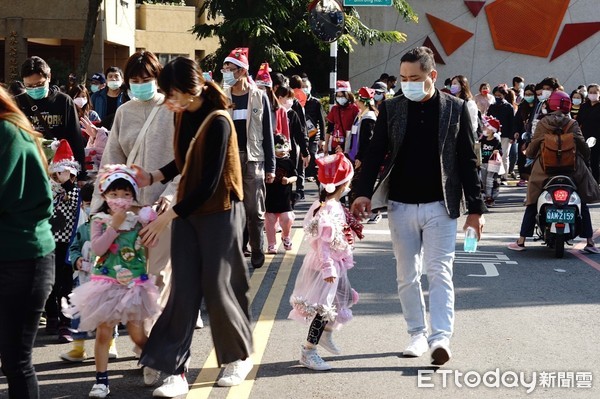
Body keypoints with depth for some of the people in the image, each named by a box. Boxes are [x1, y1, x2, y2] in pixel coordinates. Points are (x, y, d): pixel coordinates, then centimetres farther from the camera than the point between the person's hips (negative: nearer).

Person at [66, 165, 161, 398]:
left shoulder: (139, 220, 2)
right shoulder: (100, 220, -1)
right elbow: (97, 248, -15)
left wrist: (150, 227, -16)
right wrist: (114, 226, -19)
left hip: (134, 284, 1)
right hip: (107, 284, 0)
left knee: (137, 333, 4)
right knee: (103, 332, 0)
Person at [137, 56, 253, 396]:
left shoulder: (218, 122, -21)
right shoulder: (183, 115, 2)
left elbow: (209, 183, -21)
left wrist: (168, 217, -19)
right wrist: (154, 177, 0)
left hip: (220, 213, -7)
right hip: (188, 212, 7)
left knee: (218, 288, 3)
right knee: (184, 290, 1)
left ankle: (241, 357, 26)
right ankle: (177, 371, 1)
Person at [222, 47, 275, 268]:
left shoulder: (259, 97, 3)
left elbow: (267, 133, 5)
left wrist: (270, 167, 2)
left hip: (253, 160, -2)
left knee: (254, 209, -2)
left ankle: (257, 251, 11)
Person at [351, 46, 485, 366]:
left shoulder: (455, 109, 0)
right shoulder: (391, 109, 4)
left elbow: (468, 161, 1)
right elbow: (375, 153, 3)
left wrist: (475, 208, -1)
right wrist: (363, 192, -11)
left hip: (440, 206, -3)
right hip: (401, 205, 3)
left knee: (439, 272, -8)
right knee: (407, 275, 8)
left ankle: (441, 337, -11)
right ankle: (417, 334, 19)